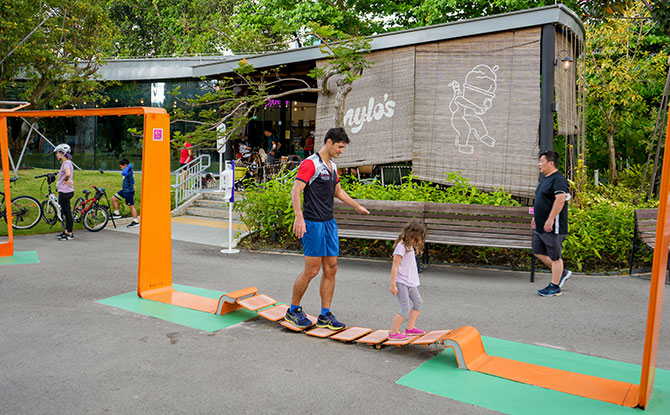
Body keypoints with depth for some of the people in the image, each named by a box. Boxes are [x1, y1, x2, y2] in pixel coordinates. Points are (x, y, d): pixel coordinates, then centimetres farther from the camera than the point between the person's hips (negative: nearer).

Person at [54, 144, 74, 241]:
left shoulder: (66, 163, -16)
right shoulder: (66, 163, 15)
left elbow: (68, 174, -36)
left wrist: (65, 180, -19)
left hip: (65, 192, -10)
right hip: (63, 191, 10)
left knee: (67, 212, -4)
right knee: (65, 212, 17)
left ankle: (70, 234, 1)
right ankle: (67, 231, 25)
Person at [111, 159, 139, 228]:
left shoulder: (129, 172, -18)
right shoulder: (128, 172, 12)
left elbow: (123, 173, -40)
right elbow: (133, 181, 21)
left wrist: (128, 166, -27)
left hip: (129, 192, -10)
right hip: (124, 191, 10)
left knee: (131, 206, -4)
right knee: (114, 198, 12)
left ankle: (136, 222, 2)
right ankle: (117, 214, 19)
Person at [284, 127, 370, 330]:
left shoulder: (333, 166, 16)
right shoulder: (310, 163, -10)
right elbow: (296, 191, -18)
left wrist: (357, 206, 38)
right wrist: (299, 218, -29)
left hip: (329, 222, 8)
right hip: (312, 223, -8)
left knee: (331, 269, 7)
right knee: (311, 270, -5)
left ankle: (325, 315, 15)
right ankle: (293, 311, 14)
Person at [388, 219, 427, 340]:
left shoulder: (410, 245, 12)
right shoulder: (401, 246, -17)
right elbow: (395, 267, -19)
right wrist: (393, 285, -20)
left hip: (410, 282, 10)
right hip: (401, 282, -10)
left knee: (418, 302, 15)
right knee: (405, 307, -11)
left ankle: (410, 328, 25)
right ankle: (393, 333, -3)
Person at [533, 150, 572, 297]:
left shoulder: (558, 179, -16)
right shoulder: (545, 178, 16)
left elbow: (560, 200, -26)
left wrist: (550, 219, -29)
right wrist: (536, 217, 25)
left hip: (553, 227, -10)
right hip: (540, 226, 10)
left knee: (555, 257, 1)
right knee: (538, 252, 15)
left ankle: (555, 287, 10)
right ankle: (562, 273, 28)